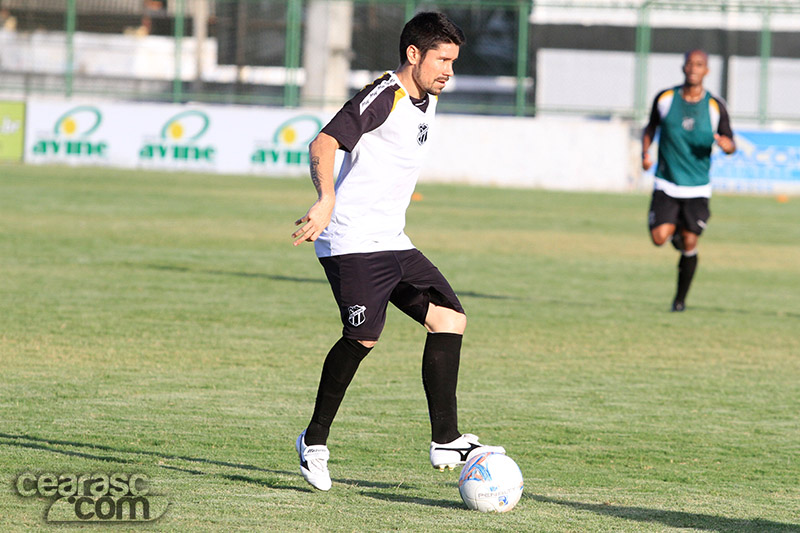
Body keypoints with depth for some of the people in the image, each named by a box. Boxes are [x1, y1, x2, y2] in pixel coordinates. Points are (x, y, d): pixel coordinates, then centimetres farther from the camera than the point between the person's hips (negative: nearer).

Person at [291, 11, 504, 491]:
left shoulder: (426, 101, 17)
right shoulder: (384, 97, -12)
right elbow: (323, 145, -24)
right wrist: (327, 200, -40)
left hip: (392, 243, 10)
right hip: (353, 241, -9)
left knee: (450, 318, 0)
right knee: (363, 336, -19)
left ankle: (446, 441, 0)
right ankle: (315, 440, -2)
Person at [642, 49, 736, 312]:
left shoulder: (716, 107, -4)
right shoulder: (665, 98, -2)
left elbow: (730, 143, 4)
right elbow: (651, 127, 15)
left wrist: (727, 145, -21)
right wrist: (645, 153, -2)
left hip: (697, 189, 0)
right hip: (667, 184, 0)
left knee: (689, 244, -2)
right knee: (659, 237, -15)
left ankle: (680, 298, 18)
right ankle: (675, 229, 23)